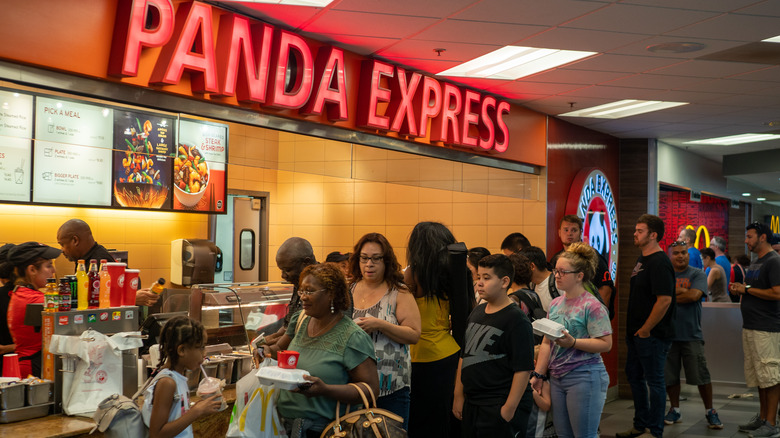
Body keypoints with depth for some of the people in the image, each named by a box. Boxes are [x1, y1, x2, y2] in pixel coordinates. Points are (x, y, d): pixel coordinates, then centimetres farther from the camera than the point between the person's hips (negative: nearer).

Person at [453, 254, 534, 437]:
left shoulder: (516, 319, -12)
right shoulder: (476, 313, 11)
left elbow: (523, 369, -16)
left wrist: (510, 408, -18)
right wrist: (459, 396, 15)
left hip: (500, 408, -7)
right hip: (471, 405, 7)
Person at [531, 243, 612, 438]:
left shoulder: (592, 306, -10)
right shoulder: (555, 304, 11)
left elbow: (606, 344, -16)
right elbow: (546, 343, 13)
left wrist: (573, 342, -24)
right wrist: (538, 375, 10)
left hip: (584, 377, -7)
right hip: (557, 378, 7)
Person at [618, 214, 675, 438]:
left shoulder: (659, 263, -18)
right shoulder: (642, 259, 12)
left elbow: (664, 300, -25)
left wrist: (645, 329, -19)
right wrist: (634, 328, 17)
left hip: (652, 334, -10)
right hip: (637, 332, 10)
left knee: (654, 380, 0)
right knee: (634, 376, 17)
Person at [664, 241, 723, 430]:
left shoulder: (697, 274, 2)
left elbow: (694, 295, -14)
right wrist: (680, 291, -12)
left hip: (691, 334, -2)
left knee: (701, 375, -1)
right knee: (669, 376, 7)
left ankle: (710, 411, 15)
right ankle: (675, 410, 22)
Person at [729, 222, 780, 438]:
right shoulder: (755, 263, 18)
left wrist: (747, 289, -15)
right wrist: (740, 291, 7)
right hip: (750, 327, 10)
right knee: (758, 375, 15)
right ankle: (762, 418, 25)